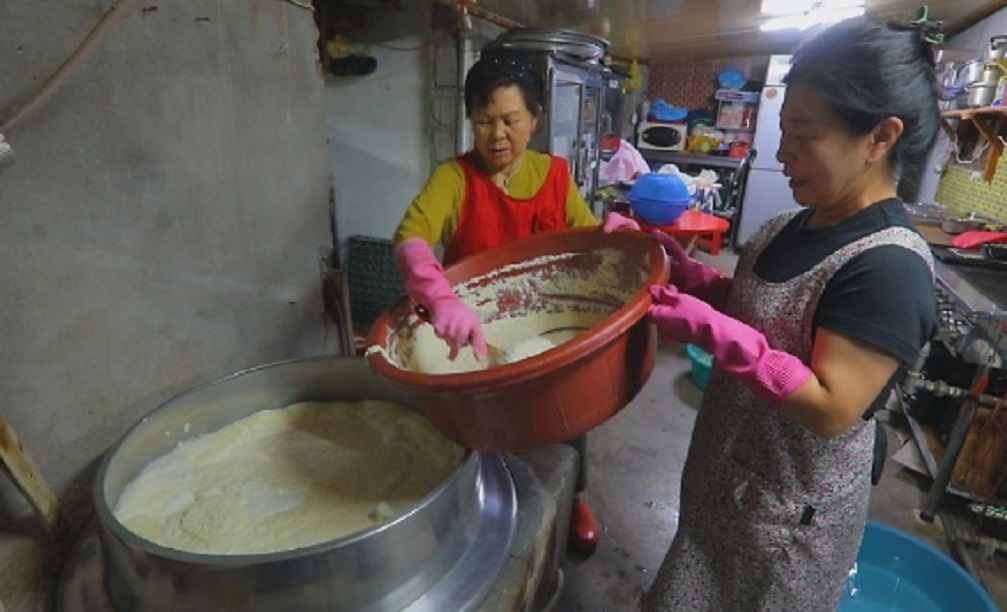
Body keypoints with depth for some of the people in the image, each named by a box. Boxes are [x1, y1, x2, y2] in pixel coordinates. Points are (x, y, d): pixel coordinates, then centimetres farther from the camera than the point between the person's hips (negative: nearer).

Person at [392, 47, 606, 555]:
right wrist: (443, 299, -50)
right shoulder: (454, 177, -16)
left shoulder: (555, 174, -4)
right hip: (479, 339, -3)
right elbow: (410, 240, -31)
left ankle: (573, 498, 52)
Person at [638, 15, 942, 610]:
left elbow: (830, 410, -29)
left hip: (791, 510, -7)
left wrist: (712, 331, -35)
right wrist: (683, 271, -7)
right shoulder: (791, 226, -1)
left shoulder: (889, 267, -27)